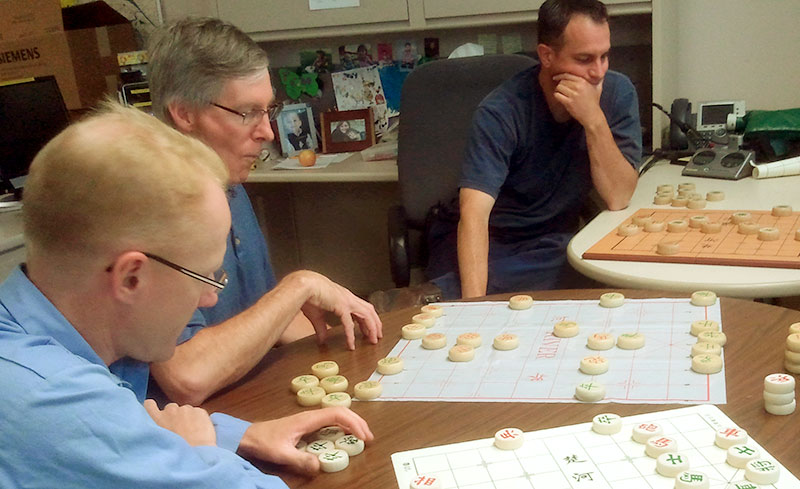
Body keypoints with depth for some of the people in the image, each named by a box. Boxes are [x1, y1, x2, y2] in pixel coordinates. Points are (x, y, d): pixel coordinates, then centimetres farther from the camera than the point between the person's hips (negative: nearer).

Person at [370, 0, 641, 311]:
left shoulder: (617, 92, -8)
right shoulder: (502, 111, -20)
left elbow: (618, 198, -13)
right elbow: (474, 212, -31)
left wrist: (595, 120, -27)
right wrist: (474, 305, -45)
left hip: (551, 244, 6)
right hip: (487, 241, -5)